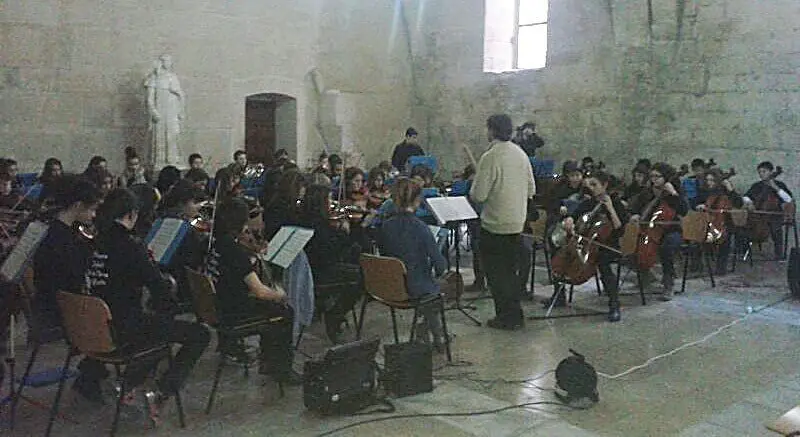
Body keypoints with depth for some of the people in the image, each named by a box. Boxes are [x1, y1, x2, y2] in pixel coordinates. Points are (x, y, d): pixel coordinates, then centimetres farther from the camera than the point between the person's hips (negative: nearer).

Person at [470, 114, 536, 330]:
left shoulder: (490, 157, -18)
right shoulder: (521, 154, 4)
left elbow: (479, 195, -19)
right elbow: (531, 190, 10)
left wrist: (473, 189, 2)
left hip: (495, 225, -7)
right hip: (517, 222, 7)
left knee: (496, 273, 6)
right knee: (511, 270, 18)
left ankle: (506, 317, 11)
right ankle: (515, 314, 26)